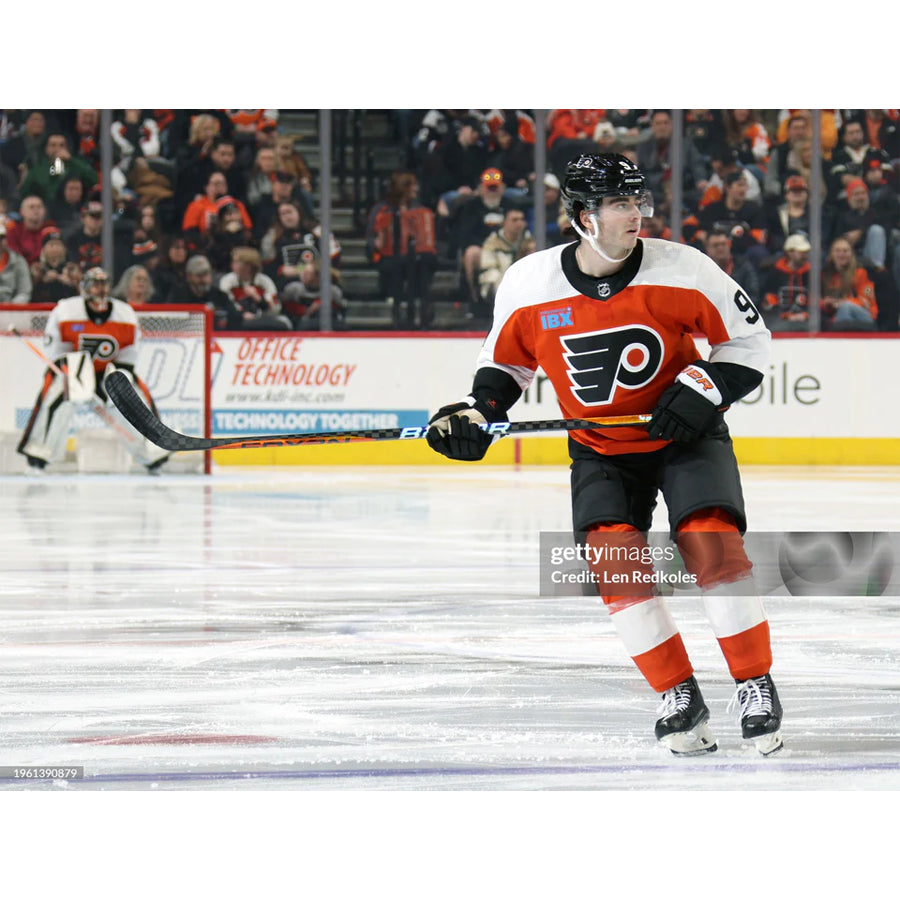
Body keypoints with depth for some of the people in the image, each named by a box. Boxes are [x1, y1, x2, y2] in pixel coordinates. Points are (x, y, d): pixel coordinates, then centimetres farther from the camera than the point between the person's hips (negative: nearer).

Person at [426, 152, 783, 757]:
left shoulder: (681, 270, -17)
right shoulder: (528, 286, -12)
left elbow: (750, 339, -6)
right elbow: (505, 361, 7)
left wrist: (703, 389, -20)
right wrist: (476, 413, -8)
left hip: (685, 434, -2)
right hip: (600, 447, 2)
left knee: (711, 542, -22)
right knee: (612, 552, -19)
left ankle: (757, 687, -7)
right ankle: (679, 698, -5)